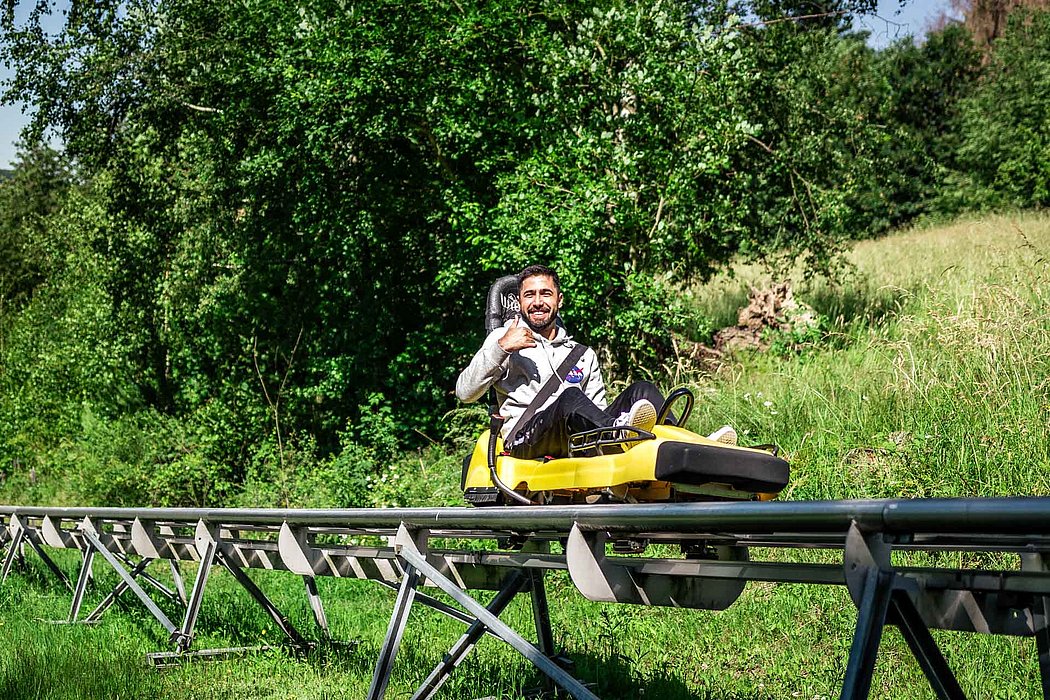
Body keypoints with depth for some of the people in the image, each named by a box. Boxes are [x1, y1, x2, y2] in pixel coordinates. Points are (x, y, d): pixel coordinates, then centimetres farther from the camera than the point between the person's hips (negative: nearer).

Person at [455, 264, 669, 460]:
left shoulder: (584, 355, 27)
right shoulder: (502, 338, 16)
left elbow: (598, 410, 23)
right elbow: (465, 392, 3)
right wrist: (501, 348, -8)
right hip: (525, 439, -4)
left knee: (643, 390, -18)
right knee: (570, 397, -35)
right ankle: (623, 433, -64)